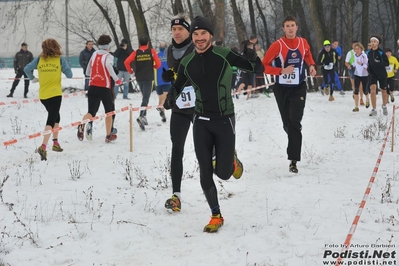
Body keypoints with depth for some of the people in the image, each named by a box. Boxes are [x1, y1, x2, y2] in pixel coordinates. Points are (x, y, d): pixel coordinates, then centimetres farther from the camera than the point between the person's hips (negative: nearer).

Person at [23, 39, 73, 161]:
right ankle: (43, 147, -23)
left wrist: (33, 79, 17)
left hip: (43, 95, 4)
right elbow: (69, 75, -7)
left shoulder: (39, 59, 2)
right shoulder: (60, 59, -6)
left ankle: (55, 143, 29)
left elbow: (27, 69, 0)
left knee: (55, 116, 25)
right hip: (55, 94, -4)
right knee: (51, 120, -6)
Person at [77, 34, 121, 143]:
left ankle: (82, 124, -33)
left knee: (91, 112, 0)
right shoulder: (108, 56, -4)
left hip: (92, 87, 4)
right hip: (105, 87, -4)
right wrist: (116, 80, -21)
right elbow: (108, 66, -27)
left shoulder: (94, 54, 11)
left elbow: (88, 71, 19)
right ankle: (108, 135, 17)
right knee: (109, 111, 15)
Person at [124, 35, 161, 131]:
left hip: (139, 77, 3)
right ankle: (141, 116, -27)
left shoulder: (136, 52, 4)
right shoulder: (151, 51, -1)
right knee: (146, 98, -8)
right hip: (149, 77, -3)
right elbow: (158, 64, -5)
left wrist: (130, 71, 8)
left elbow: (126, 62, -7)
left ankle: (144, 116, 21)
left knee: (144, 96, 20)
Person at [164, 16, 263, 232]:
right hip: (201, 122, 2)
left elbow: (259, 69, -5)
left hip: (224, 121, -2)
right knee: (205, 172, -2)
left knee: (223, 173, -4)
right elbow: (177, 87, 17)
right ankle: (216, 216, 13)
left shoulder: (224, 56, -9)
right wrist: (170, 100, -5)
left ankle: (231, 161, 34)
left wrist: (253, 58, -28)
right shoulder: (187, 63, 1)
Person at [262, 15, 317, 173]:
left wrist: (311, 65, 5)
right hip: (281, 88, 0)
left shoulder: (303, 43, 0)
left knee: (295, 123, -12)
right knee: (287, 124, 10)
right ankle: (294, 141, 43)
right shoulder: (277, 45, -11)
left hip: (299, 88, 0)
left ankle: (293, 160, -12)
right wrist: (282, 71, -23)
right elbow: (264, 66, -11)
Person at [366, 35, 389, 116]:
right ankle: (374, 110, -16)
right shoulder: (369, 53, -1)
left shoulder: (381, 53, -14)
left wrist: (378, 63, -28)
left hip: (382, 74, -2)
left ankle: (384, 106, 40)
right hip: (372, 73, 2)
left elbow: (387, 63, -14)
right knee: (373, 88, -19)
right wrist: (368, 68, 1)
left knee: (383, 91, 11)